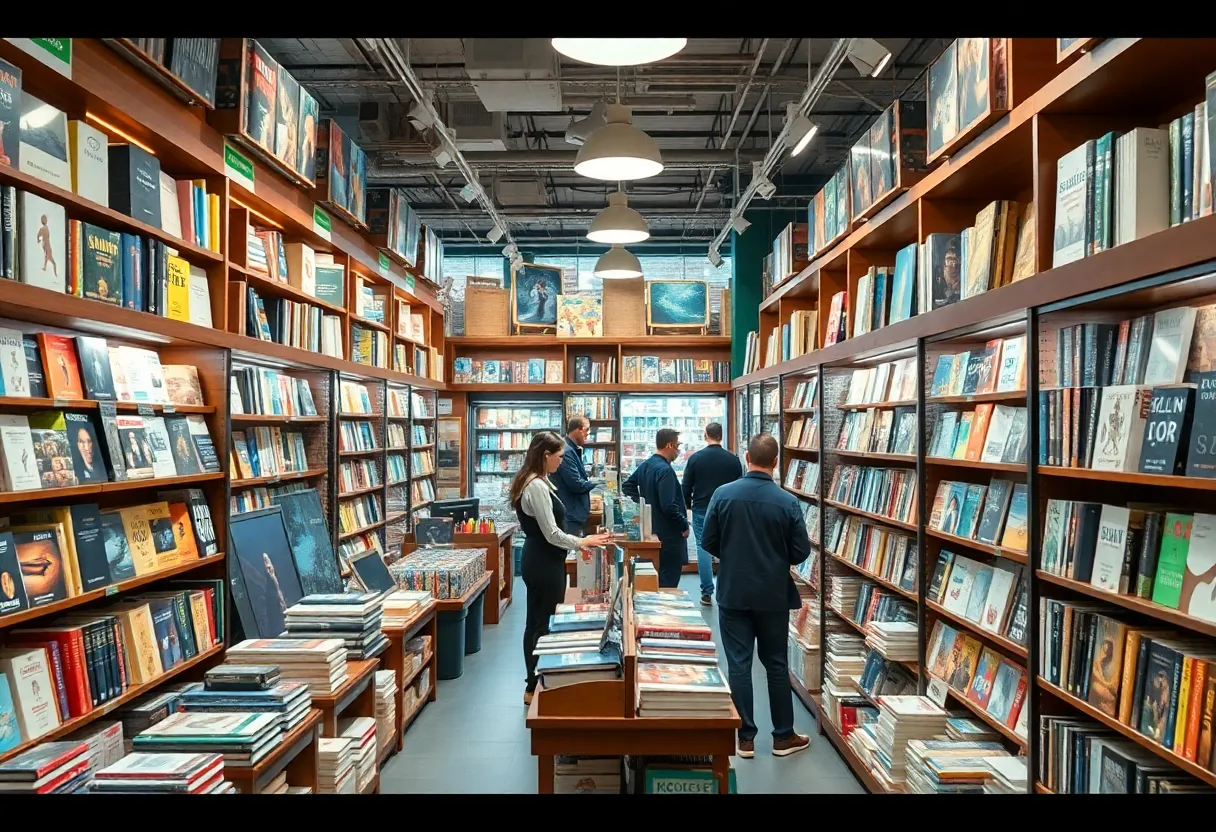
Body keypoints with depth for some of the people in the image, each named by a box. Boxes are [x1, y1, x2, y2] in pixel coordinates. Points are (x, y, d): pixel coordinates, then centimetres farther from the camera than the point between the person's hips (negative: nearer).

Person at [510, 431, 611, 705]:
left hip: (539, 561, 11)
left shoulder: (535, 483, 10)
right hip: (544, 564, -11)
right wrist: (583, 542, -12)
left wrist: (578, 543, 15)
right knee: (546, 626, 0)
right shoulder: (537, 487, -22)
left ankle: (535, 685, 29)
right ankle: (535, 688, 12)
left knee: (536, 624, 17)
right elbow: (552, 534, -22)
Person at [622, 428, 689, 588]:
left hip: (651, 531, 10)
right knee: (669, 581, -3)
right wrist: (684, 525, -14)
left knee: (655, 578, 19)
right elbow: (668, 505, -26)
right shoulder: (665, 470, -20)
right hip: (669, 534, -9)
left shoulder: (644, 466, 8)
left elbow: (627, 487, 19)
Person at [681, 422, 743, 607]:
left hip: (701, 510, -1)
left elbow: (686, 487, 0)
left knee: (703, 548, 5)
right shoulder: (733, 459, -2)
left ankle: (707, 593, 5)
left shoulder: (695, 458, -5)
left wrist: (688, 506, 17)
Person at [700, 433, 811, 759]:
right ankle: (783, 736, 24)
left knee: (739, 664, 8)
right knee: (776, 664, 13)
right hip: (773, 595, 0)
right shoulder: (788, 501, -12)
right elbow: (801, 553, -6)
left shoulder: (723, 494, -10)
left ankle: (745, 737, 15)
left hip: (733, 593, 0)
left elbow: (708, 543, -3)